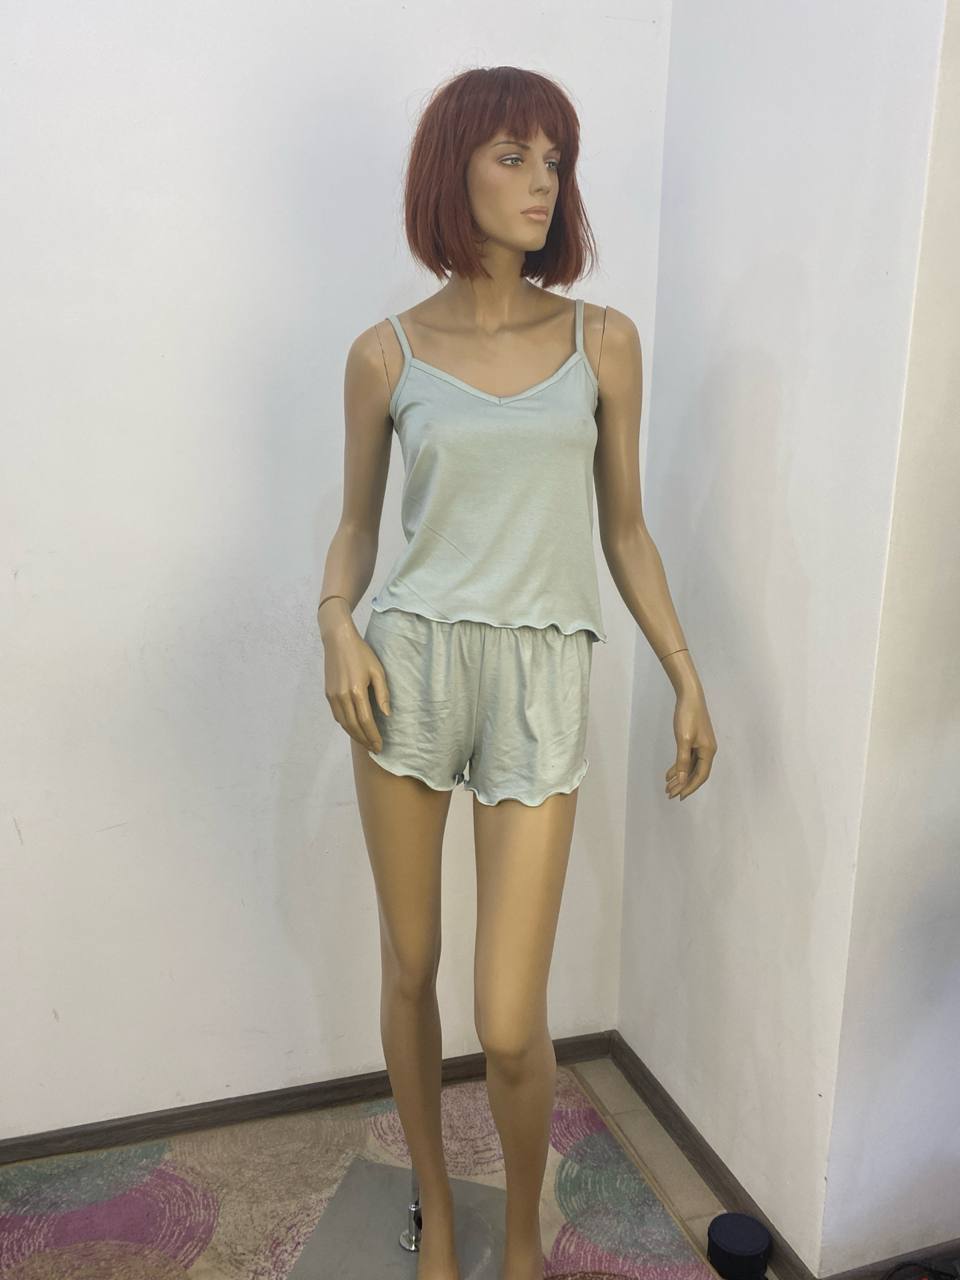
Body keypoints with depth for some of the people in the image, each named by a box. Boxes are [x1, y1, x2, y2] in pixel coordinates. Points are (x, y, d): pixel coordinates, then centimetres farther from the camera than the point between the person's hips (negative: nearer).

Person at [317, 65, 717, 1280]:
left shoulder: (604, 340, 5)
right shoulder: (386, 353, 4)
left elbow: (624, 529, 9)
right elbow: (358, 520, 11)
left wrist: (688, 680, 5)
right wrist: (337, 622, -9)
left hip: (541, 678, -1)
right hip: (410, 663, 1)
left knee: (510, 1025, -2)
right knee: (409, 967, 14)